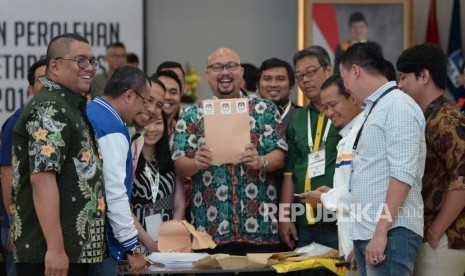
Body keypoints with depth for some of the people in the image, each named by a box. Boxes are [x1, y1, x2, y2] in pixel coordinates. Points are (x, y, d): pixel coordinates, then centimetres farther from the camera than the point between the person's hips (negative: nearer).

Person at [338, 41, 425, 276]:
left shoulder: (398, 107, -11)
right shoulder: (374, 108, 18)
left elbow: (403, 175, -19)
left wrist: (381, 233, -22)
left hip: (389, 233, -9)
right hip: (365, 231, 9)